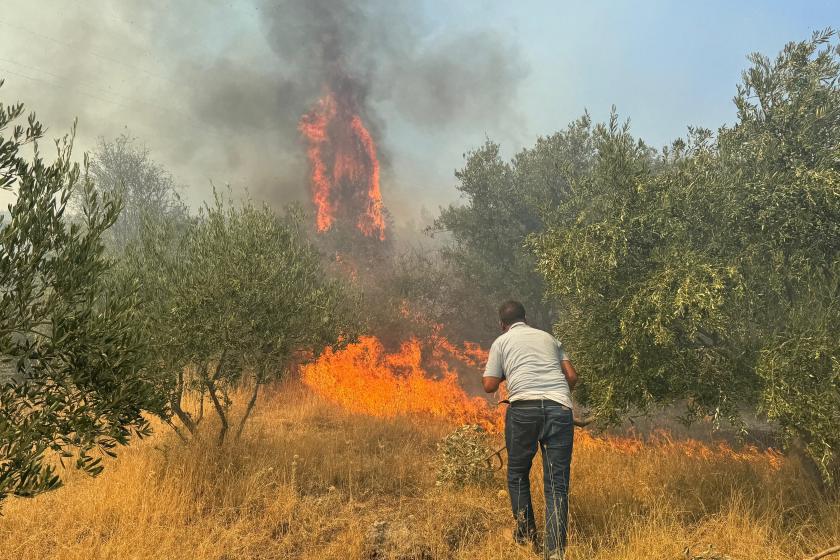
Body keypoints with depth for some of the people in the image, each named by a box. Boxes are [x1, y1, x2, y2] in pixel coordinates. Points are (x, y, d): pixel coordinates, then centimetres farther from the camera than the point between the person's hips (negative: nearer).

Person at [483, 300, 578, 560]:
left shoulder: (502, 341, 16)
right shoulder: (549, 338, 24)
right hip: (560, 409, 2)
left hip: (524, 409, -2)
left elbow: (490, 385, 10)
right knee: (557, 483, 3)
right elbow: (572, 376, 18)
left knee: (518, 473, 19)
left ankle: (526, 532, 25)